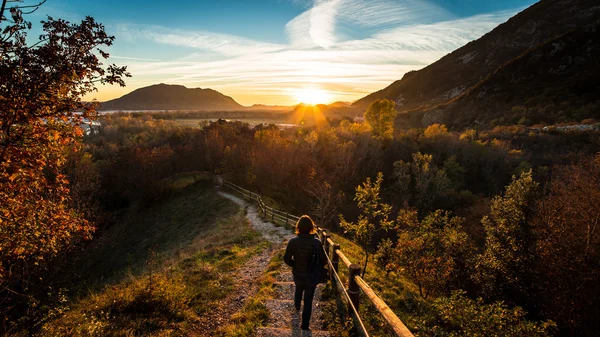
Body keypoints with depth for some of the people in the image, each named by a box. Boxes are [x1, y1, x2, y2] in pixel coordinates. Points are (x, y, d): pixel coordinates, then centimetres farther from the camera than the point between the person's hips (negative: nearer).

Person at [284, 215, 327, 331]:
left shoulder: (293, 242, -21)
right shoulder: (316, 243, -23)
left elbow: (286, 259, -12)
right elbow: (323, 261, -16)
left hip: (297, 274, 2)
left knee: (298, 289, 34)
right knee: (308, 300, 14)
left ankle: (297, 306, 61)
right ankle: (305, 325, 23)